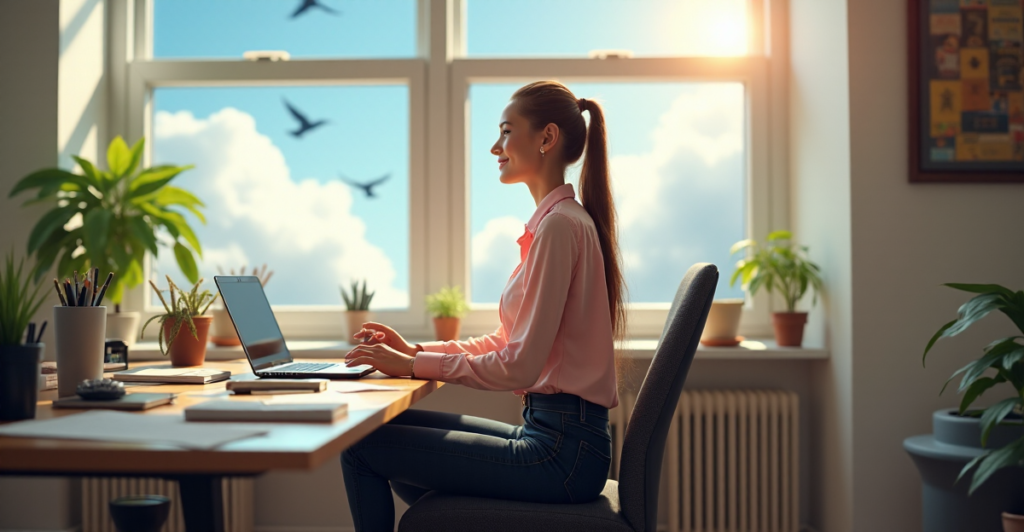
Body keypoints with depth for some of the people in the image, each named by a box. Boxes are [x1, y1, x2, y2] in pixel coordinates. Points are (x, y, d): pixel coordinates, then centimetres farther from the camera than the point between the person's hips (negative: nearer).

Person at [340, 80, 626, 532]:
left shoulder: (560, 225, -17)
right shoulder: (555, 220, 15)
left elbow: (519, 366, -21)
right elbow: (508, 342, 19)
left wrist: (413, 365, -14)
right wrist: (416, 350, 10)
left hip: (561, 449, -10)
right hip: (550, 431, 10)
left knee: (362, 447, -7)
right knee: (394, 425, 16)